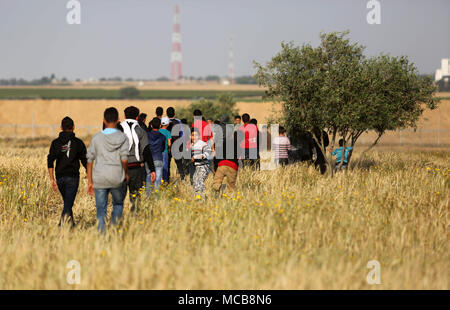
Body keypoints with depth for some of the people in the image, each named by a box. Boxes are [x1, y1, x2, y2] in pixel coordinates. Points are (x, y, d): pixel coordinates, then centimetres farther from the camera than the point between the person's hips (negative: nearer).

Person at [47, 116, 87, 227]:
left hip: (60, 177, 3)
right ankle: (61, 225, -29)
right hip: (73, 177, -3)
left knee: (67, 202, 22)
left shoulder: (55, 142, 4)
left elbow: (50, 161, -5)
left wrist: (52, 179, -6)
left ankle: (71, 223, 31)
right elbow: (85, 161, 0)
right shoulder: (78, 142, -1)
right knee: (68, 204, -8)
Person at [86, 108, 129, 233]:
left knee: (101, 210, 6)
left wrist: (90, 182, 9)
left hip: (100, 179, 1)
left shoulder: (96, 138, 2)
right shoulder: (122, 137, -3)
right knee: (118, 204, 22)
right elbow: (124, 159, -13)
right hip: (117, 178, -1)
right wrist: (126, 173, 6)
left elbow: (90, 160, 3)